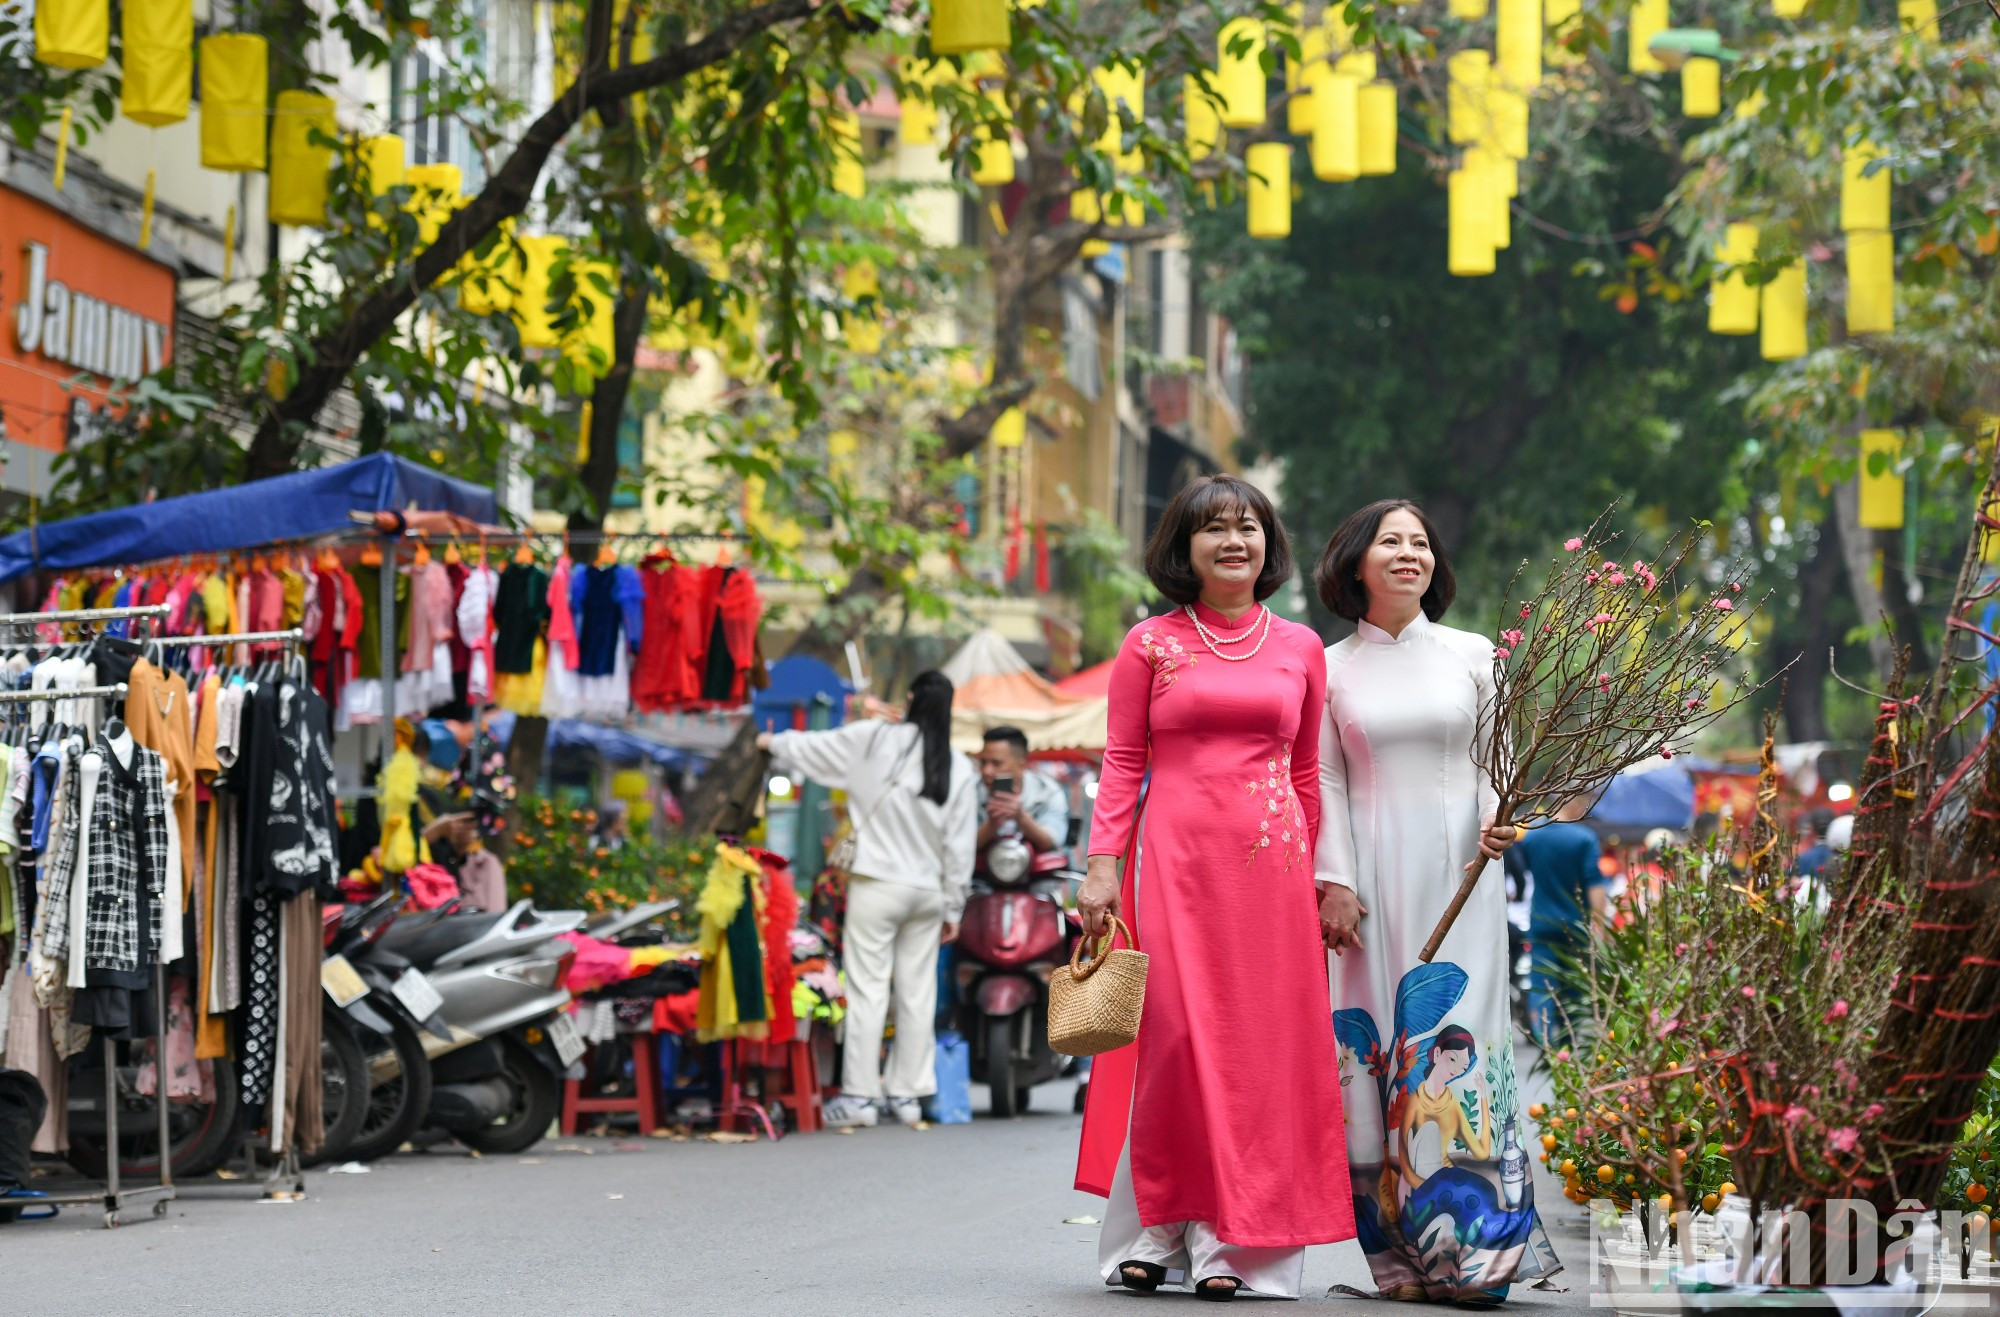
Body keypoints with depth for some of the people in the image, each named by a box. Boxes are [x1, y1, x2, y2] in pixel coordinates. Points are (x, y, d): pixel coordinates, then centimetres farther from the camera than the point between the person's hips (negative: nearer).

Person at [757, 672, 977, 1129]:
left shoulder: (877, 741, -7)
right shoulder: (959, 769, 2)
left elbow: (814, 748, 7)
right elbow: (960, 846, 5)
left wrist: (773, 742, 27)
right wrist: (953, 907, 13)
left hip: (878, 885, -4)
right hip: (928, 891, 4)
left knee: (868, 988, -2)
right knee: (917, 992, 8)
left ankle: (860, 1095, -1)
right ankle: (908, 1094, 12)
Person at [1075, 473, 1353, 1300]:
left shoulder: (1300, 649, 11)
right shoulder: (1150, 645, 6)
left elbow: (1306, 773, 14)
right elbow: (1122, 764, 4)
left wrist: (1311, 879, 10)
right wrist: (1102, 866, -5)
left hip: (1269, 863, 2)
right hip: (1175, 855, -2)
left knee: (1261, 1041, -2)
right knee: (1172, 1034, -5)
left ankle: (1232, 1243, 2)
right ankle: (1154, 1231, 4)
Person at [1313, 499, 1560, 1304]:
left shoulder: (1472, 657, 9)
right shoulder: (1331, 670, 8)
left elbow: (1494, 764, 12)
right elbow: (1326, 782, 6)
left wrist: (1496, 823, -8)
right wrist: (1335, 881, -4)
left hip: (1457, 873, 0)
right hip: (1372, 876, 0)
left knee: (1455, 1046, -8)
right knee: (1374, 1047, -4)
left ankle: (1465, 1249, -9)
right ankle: (1401, 1254, -1)